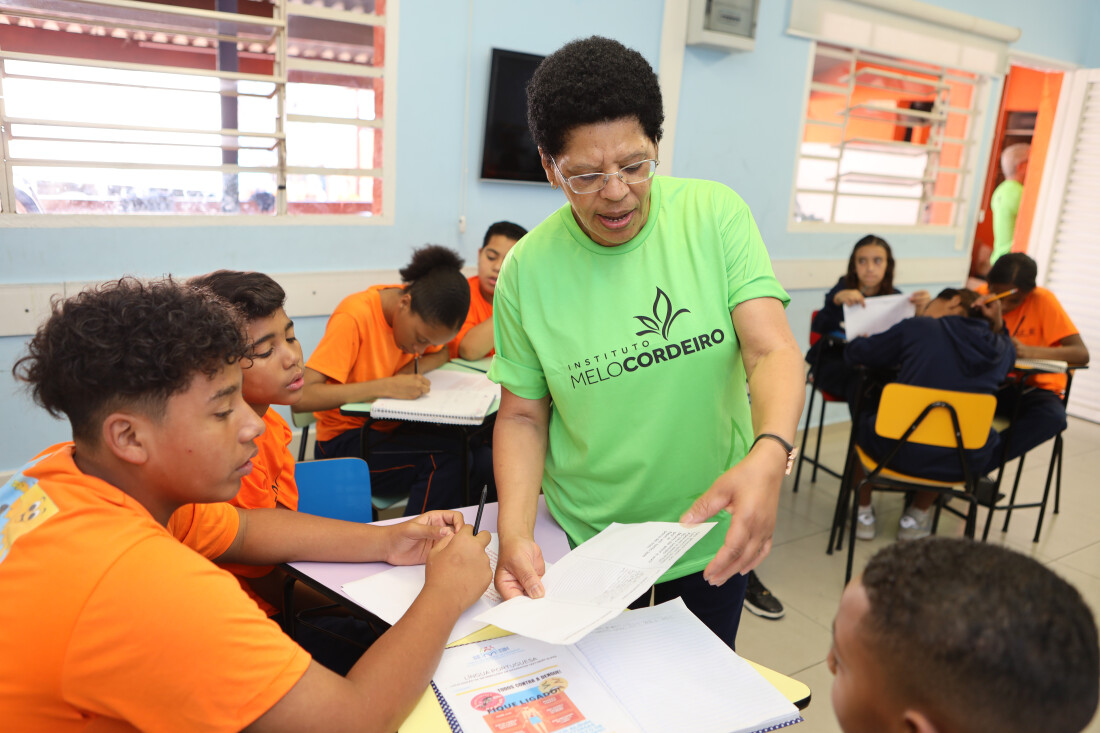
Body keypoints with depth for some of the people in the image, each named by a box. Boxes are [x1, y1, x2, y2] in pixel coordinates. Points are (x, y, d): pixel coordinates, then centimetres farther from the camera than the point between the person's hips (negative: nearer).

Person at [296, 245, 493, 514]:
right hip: (346, 441, -6)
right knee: (446, 456, -30)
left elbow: (442, 354, 16)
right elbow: (302, 397, -30)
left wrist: (414, 367, -8)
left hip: (393, 429, 6)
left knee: (484, 461, -21)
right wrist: (385, 387, -36)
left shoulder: (423, 315, -2)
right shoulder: (354, 317, -22)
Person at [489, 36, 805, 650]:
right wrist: (516, 531, -21)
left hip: (713, 534, 1)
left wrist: (769, 456, -38)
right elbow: (523, 415, -6)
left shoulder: (716, 215, -12)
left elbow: (774, 351, -18)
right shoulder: (528, 268, -13)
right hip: (586, 540, 0)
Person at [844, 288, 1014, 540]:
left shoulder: (916, 328, -3)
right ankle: (918, 513, 36)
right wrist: (997, 324, 19)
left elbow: (854, 353, 6)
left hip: (898, 453, -3)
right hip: (960, 465, 4)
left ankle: (864, 511, 34)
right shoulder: (1002, 349, 9)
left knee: (864, 408, 28)